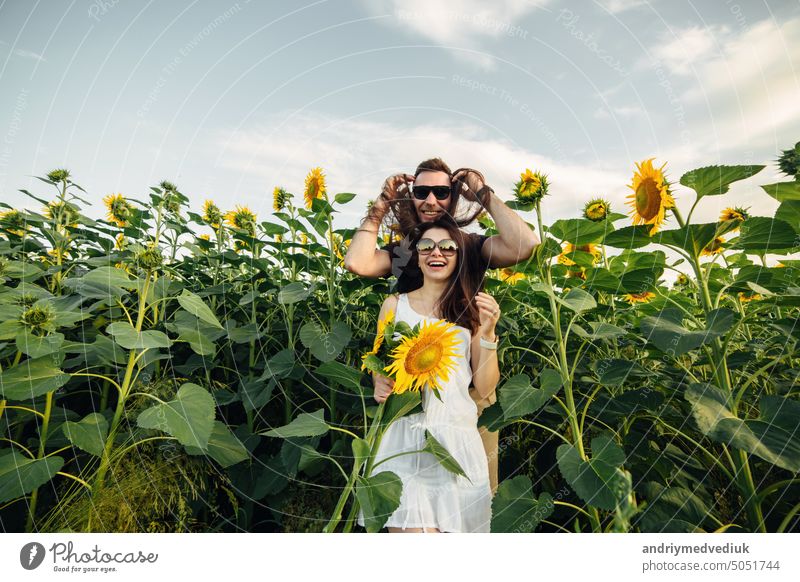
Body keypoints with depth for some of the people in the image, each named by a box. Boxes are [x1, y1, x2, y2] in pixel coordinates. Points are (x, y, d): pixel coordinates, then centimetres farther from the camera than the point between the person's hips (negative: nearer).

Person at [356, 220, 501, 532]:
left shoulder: (472, 309, 6)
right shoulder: (394, 304, 6)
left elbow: (484, 388, 3)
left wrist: (488, 332, -8)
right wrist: (380, 388, -6)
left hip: (456, 437, 1)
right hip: (402, 434, 0)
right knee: (410, 528, -10)